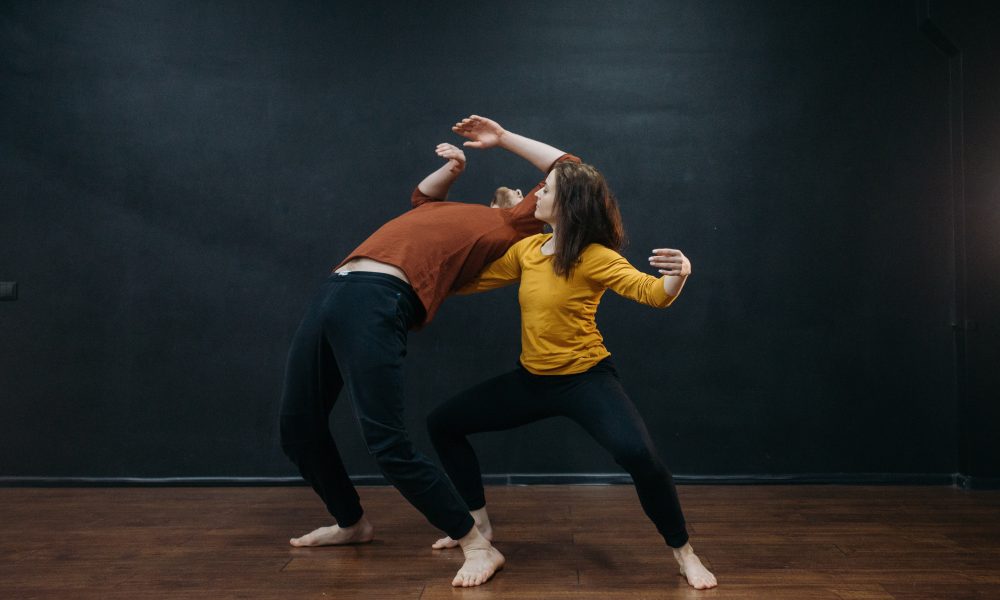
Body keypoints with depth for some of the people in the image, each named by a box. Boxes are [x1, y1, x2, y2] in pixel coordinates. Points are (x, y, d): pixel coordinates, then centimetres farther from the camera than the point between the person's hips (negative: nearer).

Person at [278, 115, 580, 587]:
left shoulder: (509, 227, 8)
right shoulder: (453, 211, 29)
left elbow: (567, 171, 11)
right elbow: (422, 195, 51)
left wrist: (503, 138, 21)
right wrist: (452, 167, 31)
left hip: (377, 301, -8)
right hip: (332, 294, 8)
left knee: (386, 443, -16)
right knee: (298, 426, 13)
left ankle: (478, 547, 0)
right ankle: (351, 523, 34)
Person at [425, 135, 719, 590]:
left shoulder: (596, 257, -15)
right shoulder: (527, 249, 2)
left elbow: (652, 293, -25)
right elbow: (469, 280, 9)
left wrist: (678, 276, -46)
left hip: (586, 378, -7)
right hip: (532, 379, 7)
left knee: (637, 453, -33)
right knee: (442, 423, 10)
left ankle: (683, 552, -5)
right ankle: (479, 524, 25)